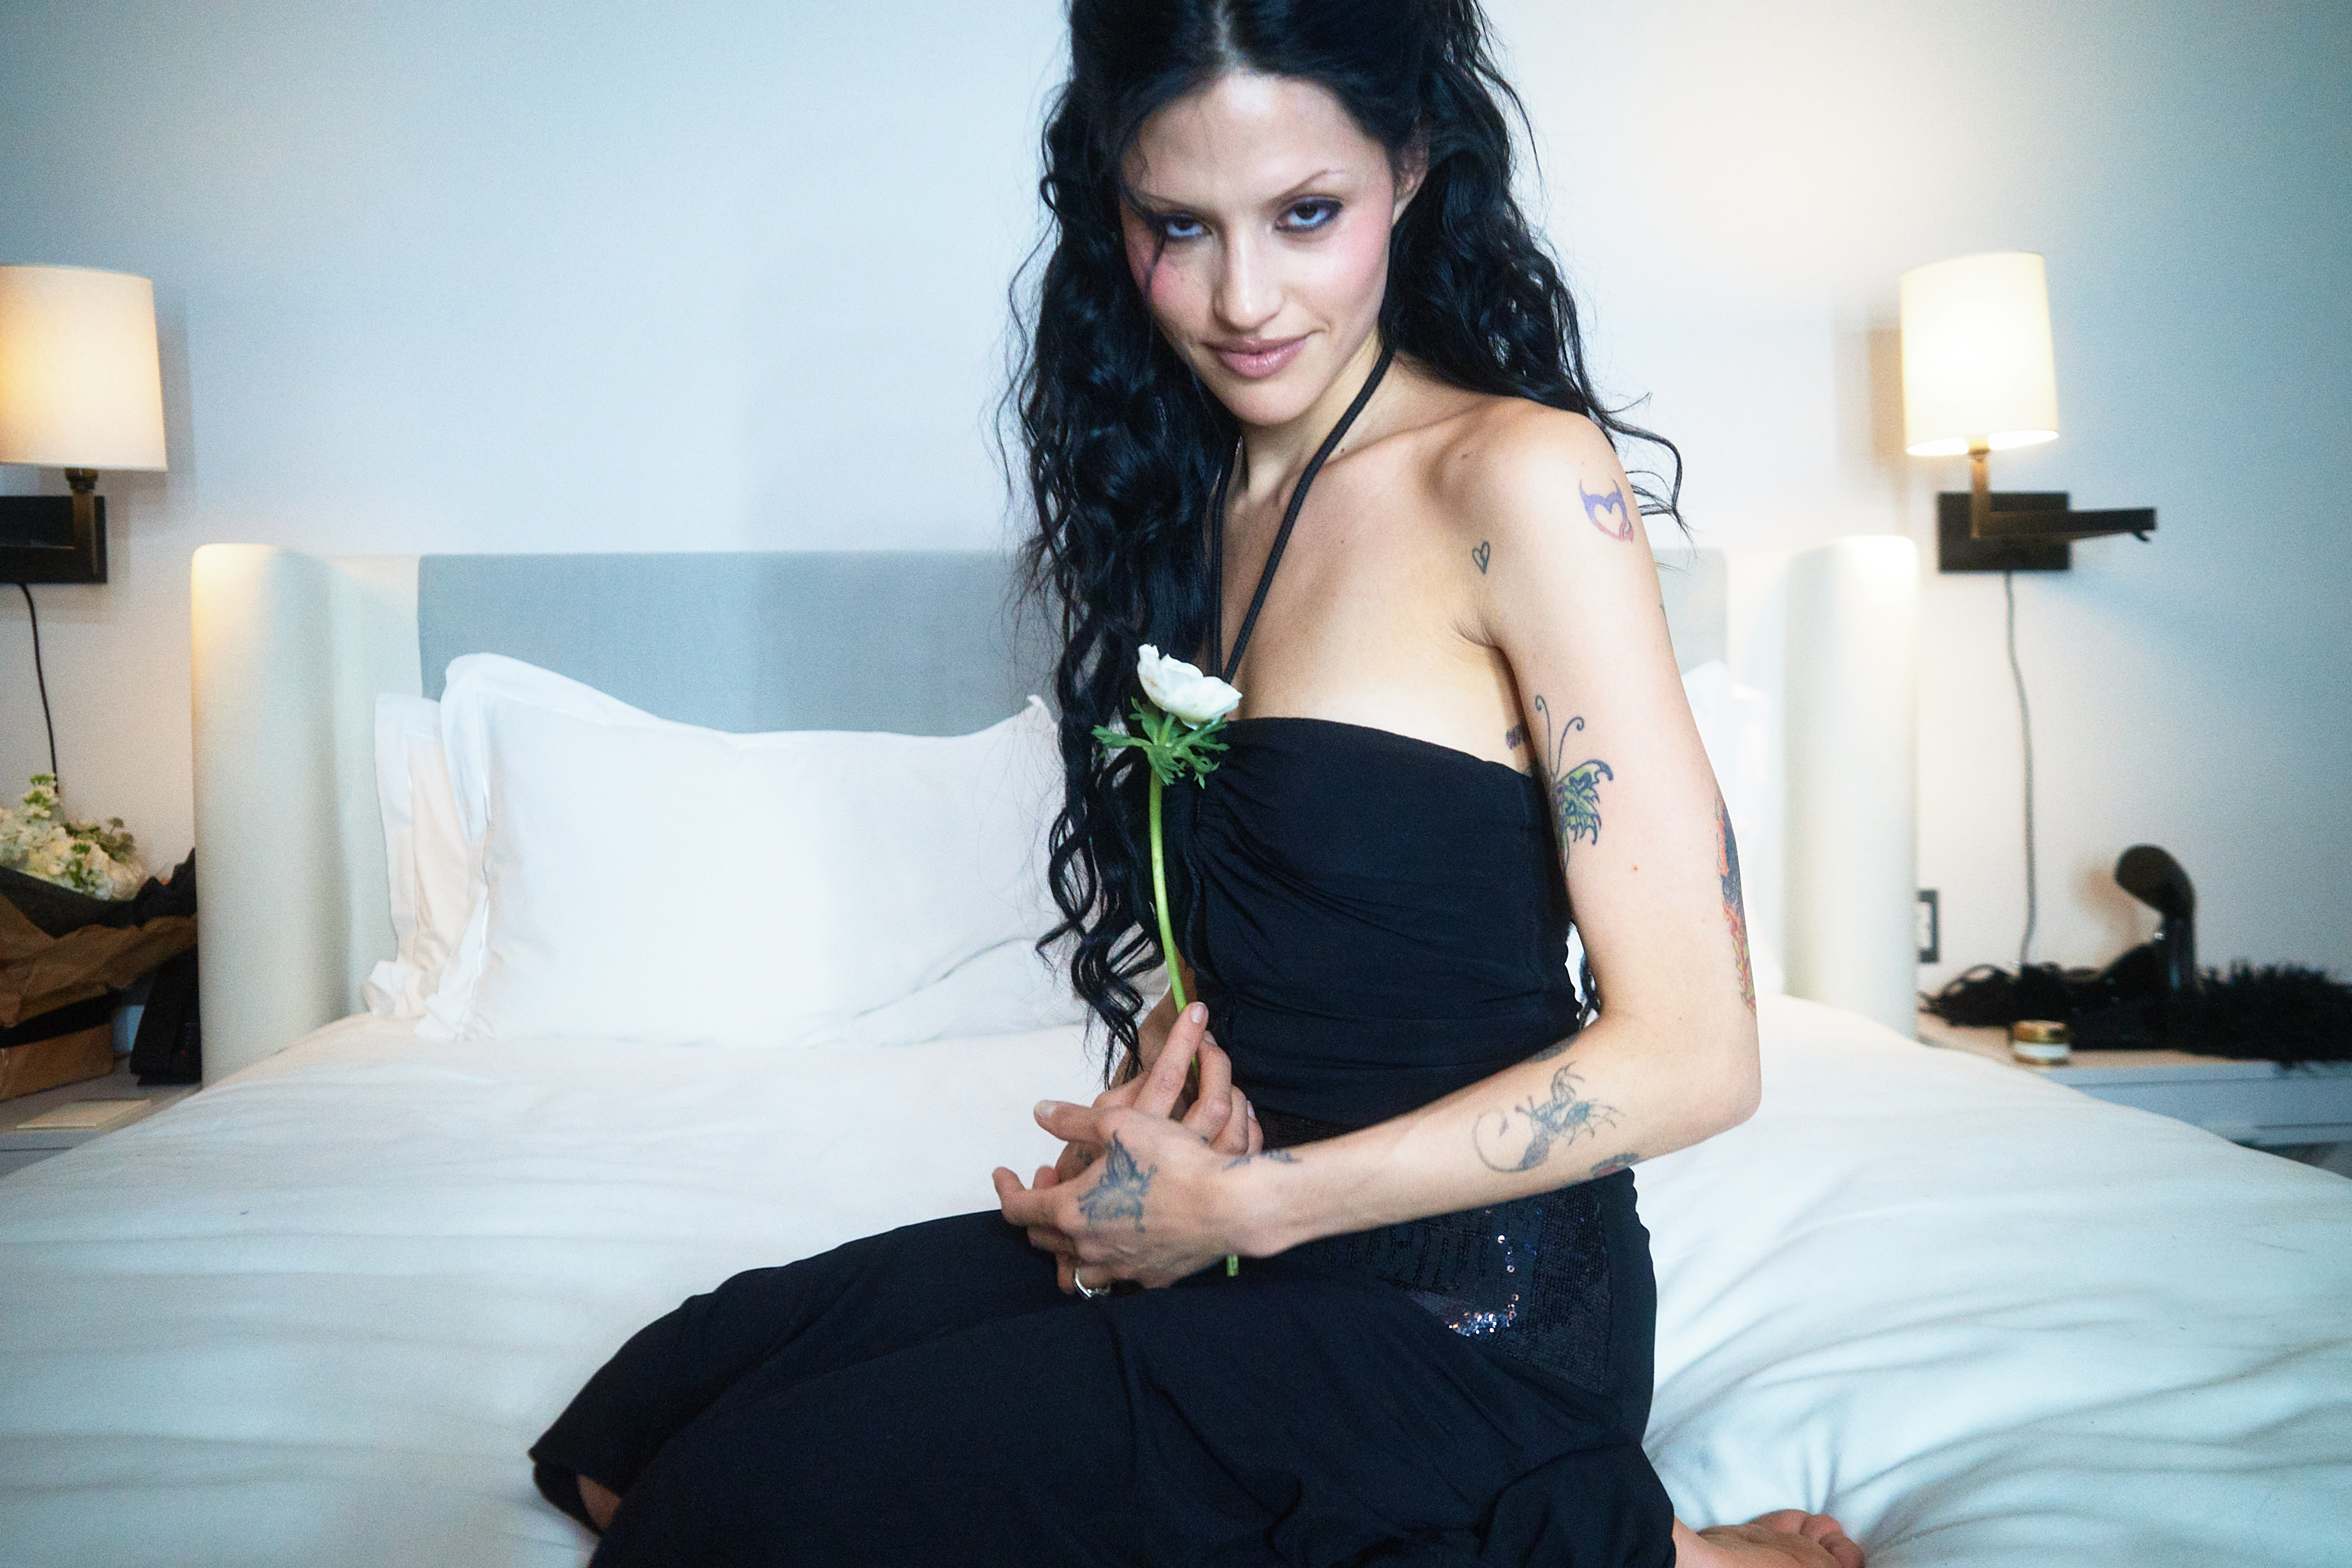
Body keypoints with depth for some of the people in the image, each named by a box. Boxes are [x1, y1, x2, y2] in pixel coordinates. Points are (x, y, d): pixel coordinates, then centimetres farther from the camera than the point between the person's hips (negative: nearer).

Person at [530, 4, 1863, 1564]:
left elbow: (1693, 1054, -18)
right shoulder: (1198, 493, 7)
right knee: (621, 1436, 5)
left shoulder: (1520, 477, -16)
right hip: (1242, 1235, 8)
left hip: (1466, 1309, -8)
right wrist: (1175, 1071, -6)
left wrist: (1244, 1202, -14)